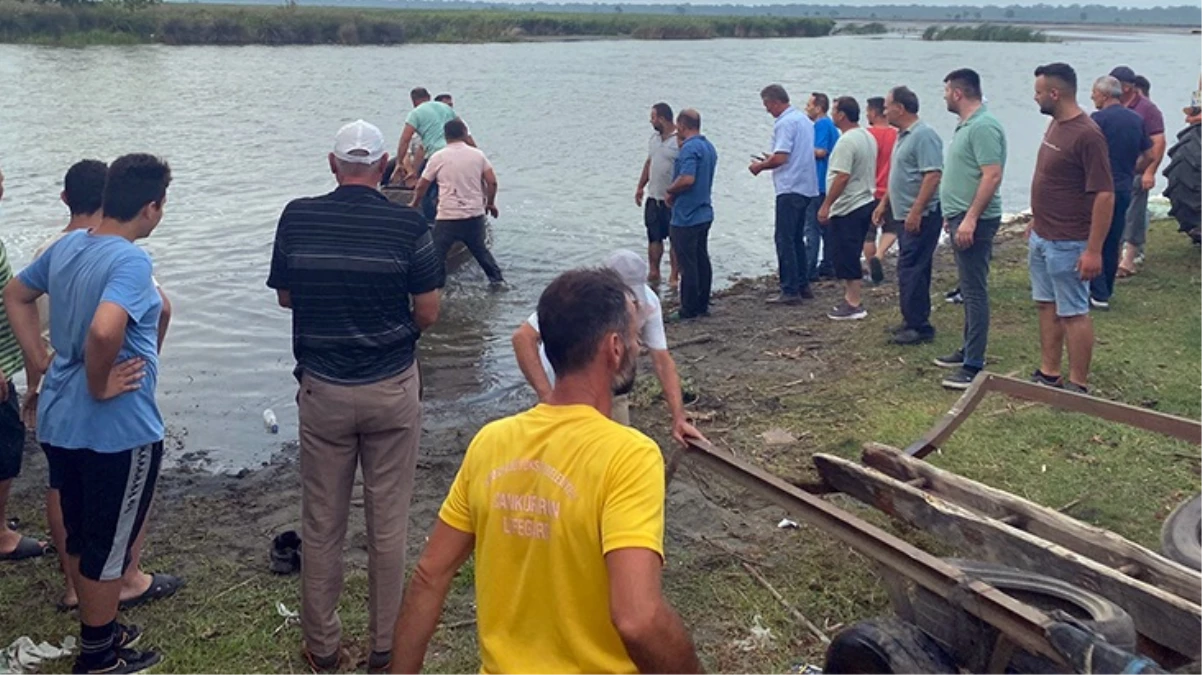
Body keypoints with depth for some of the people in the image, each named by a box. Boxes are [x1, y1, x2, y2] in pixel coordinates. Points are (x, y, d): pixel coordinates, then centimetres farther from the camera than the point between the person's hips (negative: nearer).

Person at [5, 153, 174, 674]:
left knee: (80, 535, 22)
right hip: (117, 430, -8)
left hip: (58, 421, 8)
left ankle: (97, 629, 40)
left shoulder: (66, 246, 4)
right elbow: (104, 332, -38)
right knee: (110, 545, 10)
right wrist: (100, 387, -21)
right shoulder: (131, 261, -23)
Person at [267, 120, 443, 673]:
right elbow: (428, 313, -6)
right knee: (388, 523, 10)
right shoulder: (408, 225, -9)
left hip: (323, 390, 1)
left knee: (321, 523, 13)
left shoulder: (297, 218, -5)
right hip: (393, 389, -1)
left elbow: (285, 297, 7)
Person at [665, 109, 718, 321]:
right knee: (702, 260, 13)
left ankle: (689, 310, 1)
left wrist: (670, 190, -11)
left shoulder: (689, 148, -19)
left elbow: (687, 178, -30)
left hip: (686, 216, -10)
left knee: (688, 264, -4)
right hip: (704, 213, 10)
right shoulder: (708, 147, 12)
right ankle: (702, 305, 20)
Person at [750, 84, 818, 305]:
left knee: (785, 240, -5)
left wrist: (760, 166, -5)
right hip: (807, 187, 10)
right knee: (797, 238, 17)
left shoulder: (785, 123, -14)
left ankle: (790, 291, -6)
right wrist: (769, 161, 21)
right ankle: (803, 286, 20)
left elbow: (780, 158, -21)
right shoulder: (804, 119, 16)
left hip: (790, 189, -10)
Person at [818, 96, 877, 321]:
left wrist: (826, 205, -22)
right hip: (865, 203, 10)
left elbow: (842, 177, -25)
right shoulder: (868, 137, 13)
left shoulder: (846, 142, -19)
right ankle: (852, 297, 22)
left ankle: (854, 304, -3)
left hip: (848, 209, -10)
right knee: (851, 257, 16)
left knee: (845, 257, -5)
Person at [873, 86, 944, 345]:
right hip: (908, 216, 10)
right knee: (912, 271, 14)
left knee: (911, 272, -10)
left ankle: (919, 327, -5)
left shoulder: (924, 136, -16)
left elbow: (933, 175, -23)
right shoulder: (903, 136, 17)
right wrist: (884, 203, 24)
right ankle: (913, 322, 22)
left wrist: (916, 211, -26)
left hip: (921, 217, -10)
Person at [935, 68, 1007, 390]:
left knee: (975, 291, -8)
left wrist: (970, 219, -27)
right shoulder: (966, 124, 15)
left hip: (974, 221, -11)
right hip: (961, 218, 11)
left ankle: (974, 366, -6)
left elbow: (992, 175, -24)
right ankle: (969, 349, 28)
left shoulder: (983, 127, -17)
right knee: (969, 288, 17)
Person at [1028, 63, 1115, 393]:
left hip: (1067, 244, -9)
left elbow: (1105, 195, -22)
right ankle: (1048, 374, 26)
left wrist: (1094, 250, -23)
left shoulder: (1087, 135, -20)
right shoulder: (1055, 124, 7)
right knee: (1047, 305, 15)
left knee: (1073, 313, 1)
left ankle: (1078, 385, 10)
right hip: (1042, 238, 9)